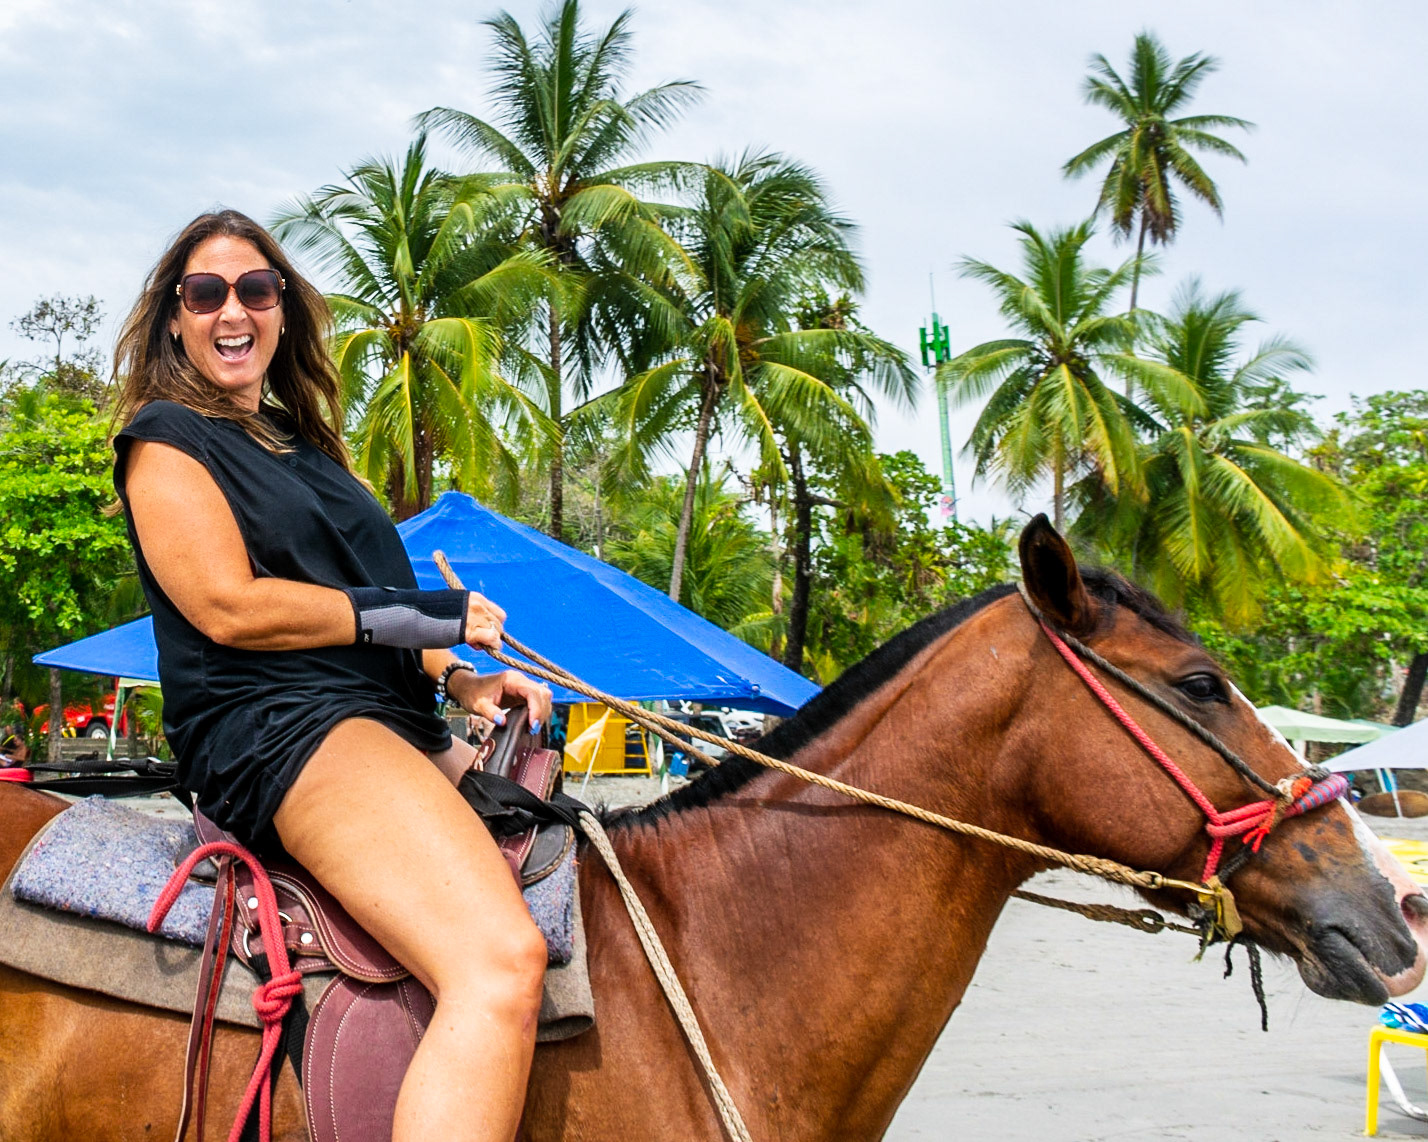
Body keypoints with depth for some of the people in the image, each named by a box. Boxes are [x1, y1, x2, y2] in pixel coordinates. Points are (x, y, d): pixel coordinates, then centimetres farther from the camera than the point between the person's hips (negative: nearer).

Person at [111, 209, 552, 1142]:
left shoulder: (304, 443, 26)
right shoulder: (165, 437, 3)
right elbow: (230, 607, -10)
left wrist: (459, 678, 7)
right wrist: (433, 614, -8)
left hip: (393, 724, 10)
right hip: (274, 727, -10)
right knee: (501, 958, -31)